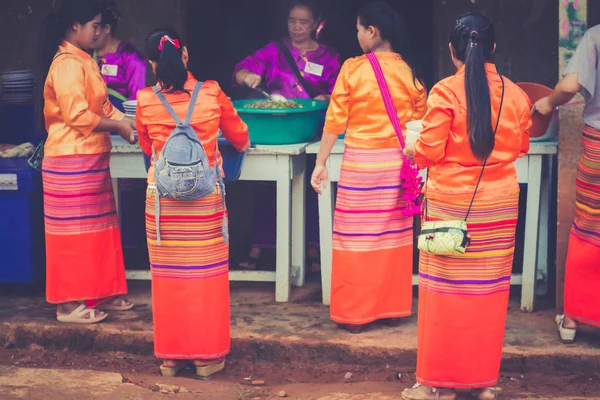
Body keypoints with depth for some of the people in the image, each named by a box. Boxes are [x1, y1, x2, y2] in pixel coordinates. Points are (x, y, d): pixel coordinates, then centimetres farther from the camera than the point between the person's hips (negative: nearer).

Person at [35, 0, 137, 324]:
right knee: (74, 231, -3)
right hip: (72, 162, -10)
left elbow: (101, 106, 17)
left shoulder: (84, 61, 15)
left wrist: (127, 122, 4)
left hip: (91, 160, 10)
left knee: (97, 228, 15)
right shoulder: (66, 64, -17)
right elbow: (77, 115, -22)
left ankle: (100, 294, 24)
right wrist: (118, 126, -13)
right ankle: (70, 304, 4)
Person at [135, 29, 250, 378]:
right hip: (206, 199, -1)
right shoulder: (212, 93, -5)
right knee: (206, 275, 7)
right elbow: (240, 137, 12)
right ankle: (207, 355, 14)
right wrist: (242, 144, 35)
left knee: (168, 277, 9)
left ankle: (171, 355, 18)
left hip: (162, 200, 1)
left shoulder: (146, 100, -4)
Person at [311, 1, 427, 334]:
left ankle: (353, 314, 12)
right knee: (394, 237, 12)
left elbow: (335, 120, -6)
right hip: (398, 163, 3)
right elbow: (419, 123, 3)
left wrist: (321, 162, 1)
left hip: (360, 163, -3)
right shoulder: (409, 72, 0)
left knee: (355, 238, 6)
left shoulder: (353, 69, -8)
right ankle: (392, 308, 22)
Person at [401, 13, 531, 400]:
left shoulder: (445, 92, -13)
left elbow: (429, 152, -12)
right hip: (499, 205, 3)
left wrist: (411, 151, 10)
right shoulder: (515, 94, -2)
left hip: (450, 204, -3)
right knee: (489, 291, 12)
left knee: (446, 291, 6)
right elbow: (521, 147, 11)